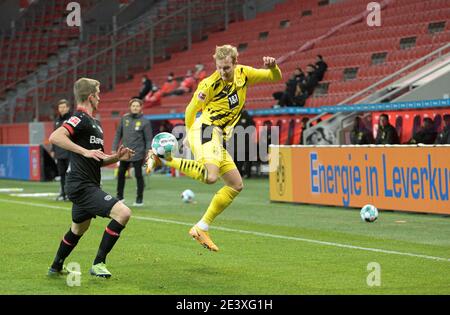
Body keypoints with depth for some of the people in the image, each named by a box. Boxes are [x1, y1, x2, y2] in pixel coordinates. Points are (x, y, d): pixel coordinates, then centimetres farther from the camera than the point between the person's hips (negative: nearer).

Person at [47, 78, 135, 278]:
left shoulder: (94, 123, 19)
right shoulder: (80, 119, -12)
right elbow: (55, 137, -30)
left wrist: (117, 157, 7)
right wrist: (85, 151, -32)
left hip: (85, 186, 11)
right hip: (83, 186, -11)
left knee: (78, 229, 27)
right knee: (123, 213, -20)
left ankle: (56, 268, 43)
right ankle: (98, 263, -14)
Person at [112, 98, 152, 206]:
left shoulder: (144, 122, -4)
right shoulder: (124, 118, 5)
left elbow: (148, 139, -4)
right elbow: (118, 134, 10)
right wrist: (114, 148, 5)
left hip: (138, 153, -4)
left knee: (138, 175, 0)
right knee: (120, 174, 10)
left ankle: (140, 199, 10)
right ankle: (119, 196, 24)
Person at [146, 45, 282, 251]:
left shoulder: (243, 74, 7)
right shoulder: (210, 84, -10)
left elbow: (275, 78, 15)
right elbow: (191, 110, 2)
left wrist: (272, 67, -8)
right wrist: (190, 135, 12)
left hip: (218, 138, 8)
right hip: (206, 130, -8)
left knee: (236, 185, 8)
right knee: (210, 176, -33)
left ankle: (201, 228, 10)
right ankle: (163, 159, -19)